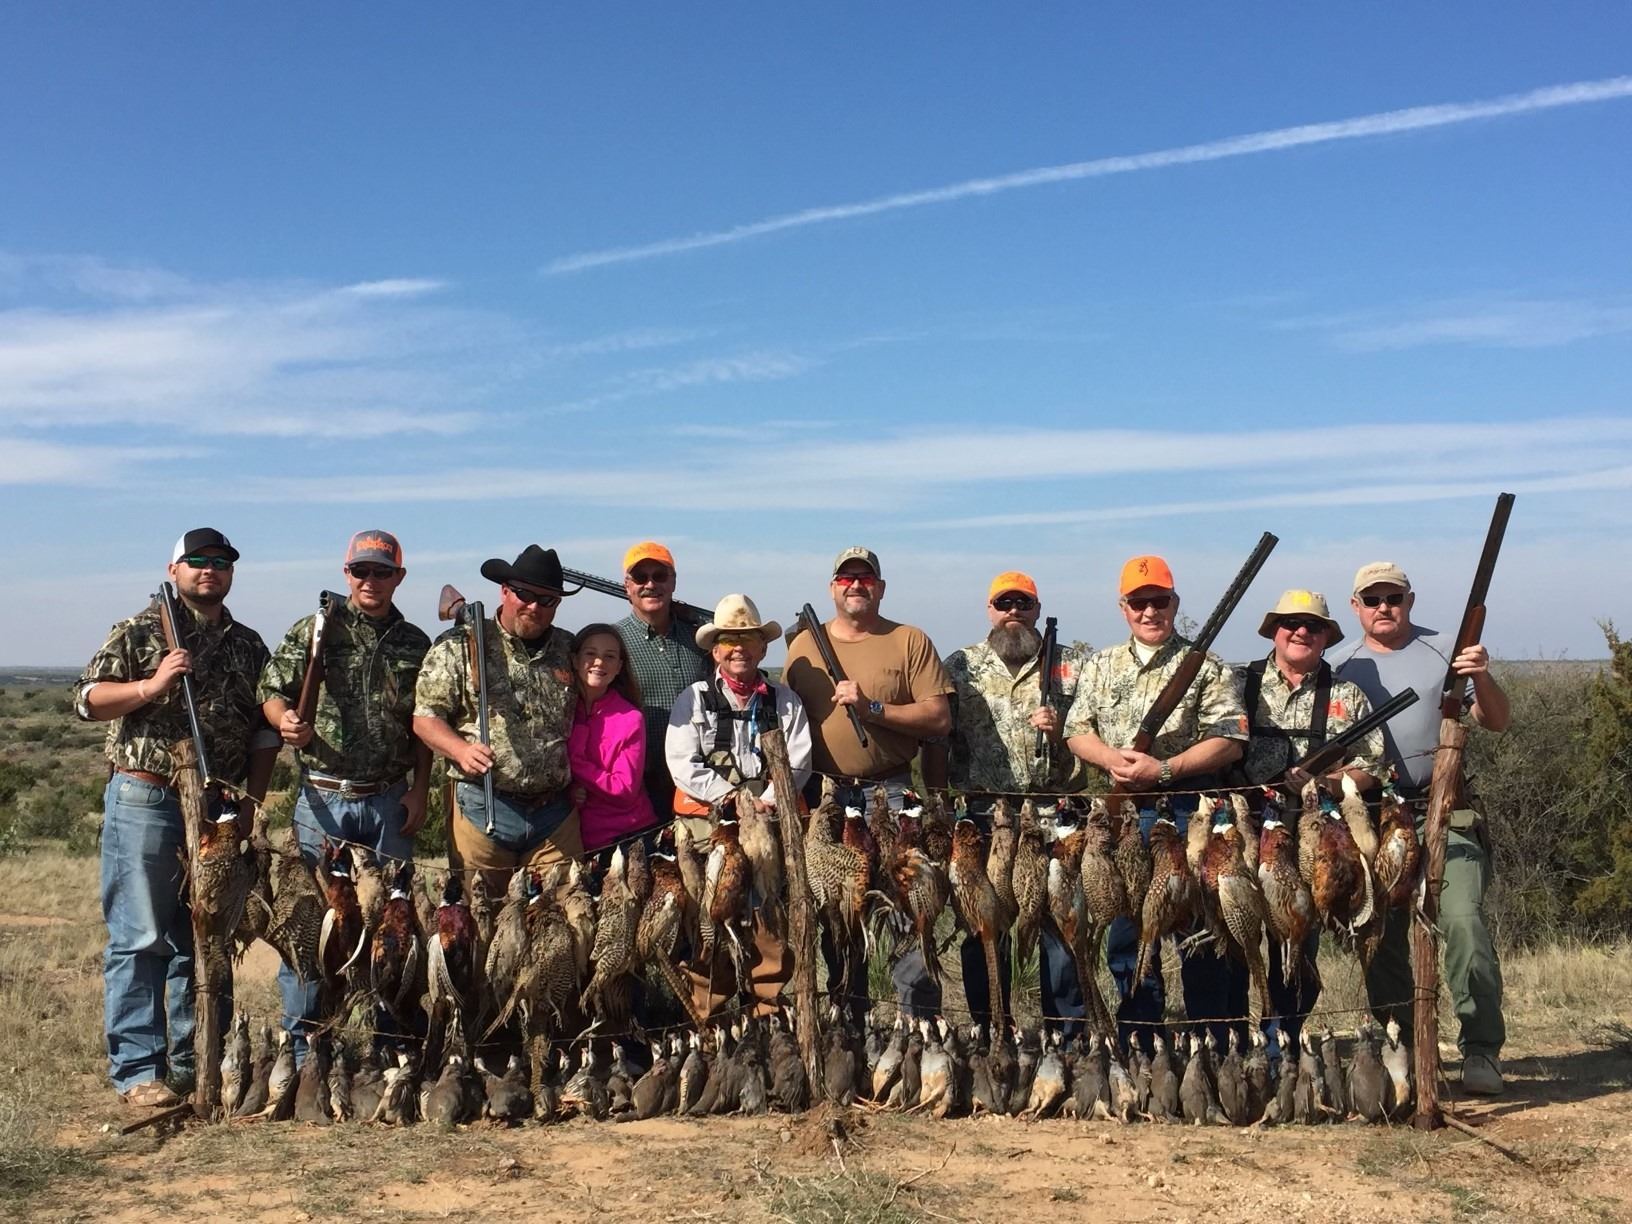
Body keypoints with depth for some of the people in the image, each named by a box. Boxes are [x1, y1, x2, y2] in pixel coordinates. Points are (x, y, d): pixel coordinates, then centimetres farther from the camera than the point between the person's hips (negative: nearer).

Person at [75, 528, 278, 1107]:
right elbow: (87, 699, -4)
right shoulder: (142, 630, 2)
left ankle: (196, 1062, 18)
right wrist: (153, 685, -18)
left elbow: (264, 730, 16)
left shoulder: (249, 645, 15)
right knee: (139, 939, -2)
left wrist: (251, 799, 7)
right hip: (145, 800, -5)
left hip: (220, 806, 5)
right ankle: (138, 1070, 3)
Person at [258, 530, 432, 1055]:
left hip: (390, 801, 2)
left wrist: (419, 790, 3)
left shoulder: (416, 644, 9)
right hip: (323, 798, -2)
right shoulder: (312, 632, 2)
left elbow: (423, 726, 10)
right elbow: (270, 692, 2)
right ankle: (301, 1042, 12)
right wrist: (286, 721, -20)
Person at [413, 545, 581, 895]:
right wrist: (460, 749, -19)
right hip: (482, 809, -3)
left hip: (557, 811, 3)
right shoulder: (457, 647, 1)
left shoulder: (570, 651, 12)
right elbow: (425, 716, -1)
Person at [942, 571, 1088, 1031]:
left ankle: (1068, 1037, 12)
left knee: (1059, 926, 1)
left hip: (1053, 816, -1)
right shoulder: (960, 666, 10)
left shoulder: (1071, 665, 9)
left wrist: (1061, 732, -10)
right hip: (982, 817, 1)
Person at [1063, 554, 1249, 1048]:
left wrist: (1163, 770, -16)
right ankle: (1138, 1042, 23)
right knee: (1125, 933, 10)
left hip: (1189, 812, -4)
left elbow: (1229, 742, -8)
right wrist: (1112, 758, -9)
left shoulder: (1205, 667, 0)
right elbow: (1076, 731, 12)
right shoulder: (1101, 666, 15)